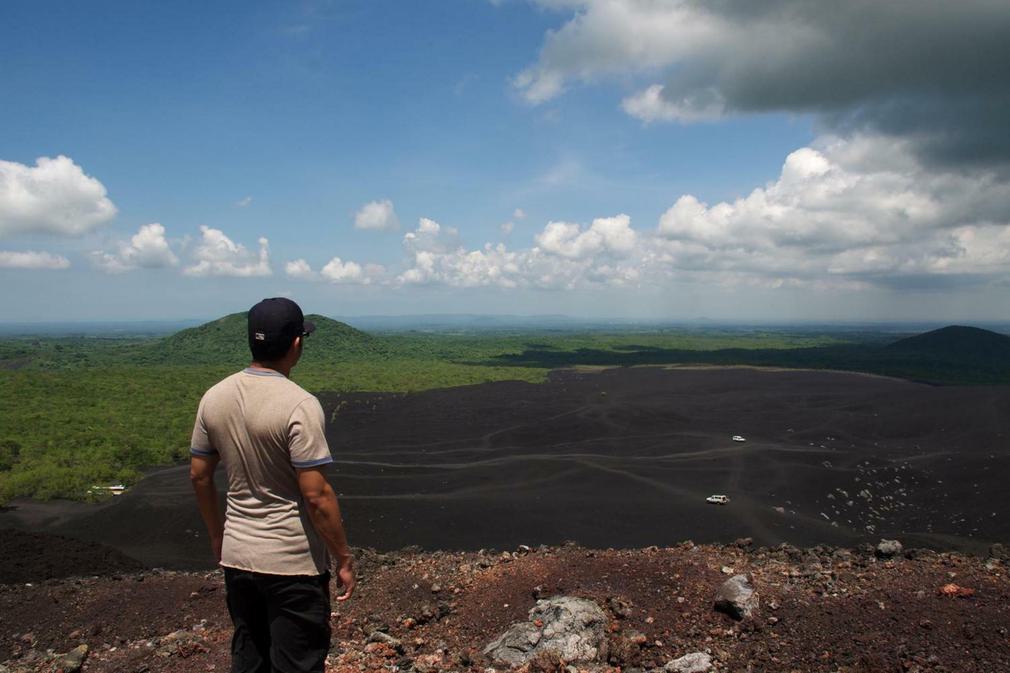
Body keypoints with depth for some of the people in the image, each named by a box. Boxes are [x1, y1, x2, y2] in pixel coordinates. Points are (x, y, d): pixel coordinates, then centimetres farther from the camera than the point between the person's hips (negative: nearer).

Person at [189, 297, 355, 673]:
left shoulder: (214, 398, -1)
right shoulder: (299, 405, -21)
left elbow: (199, 475, 8)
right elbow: (316, 495, -21)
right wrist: (344, 559, -10)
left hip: (237, 556, 7)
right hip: (293, 561, -6)